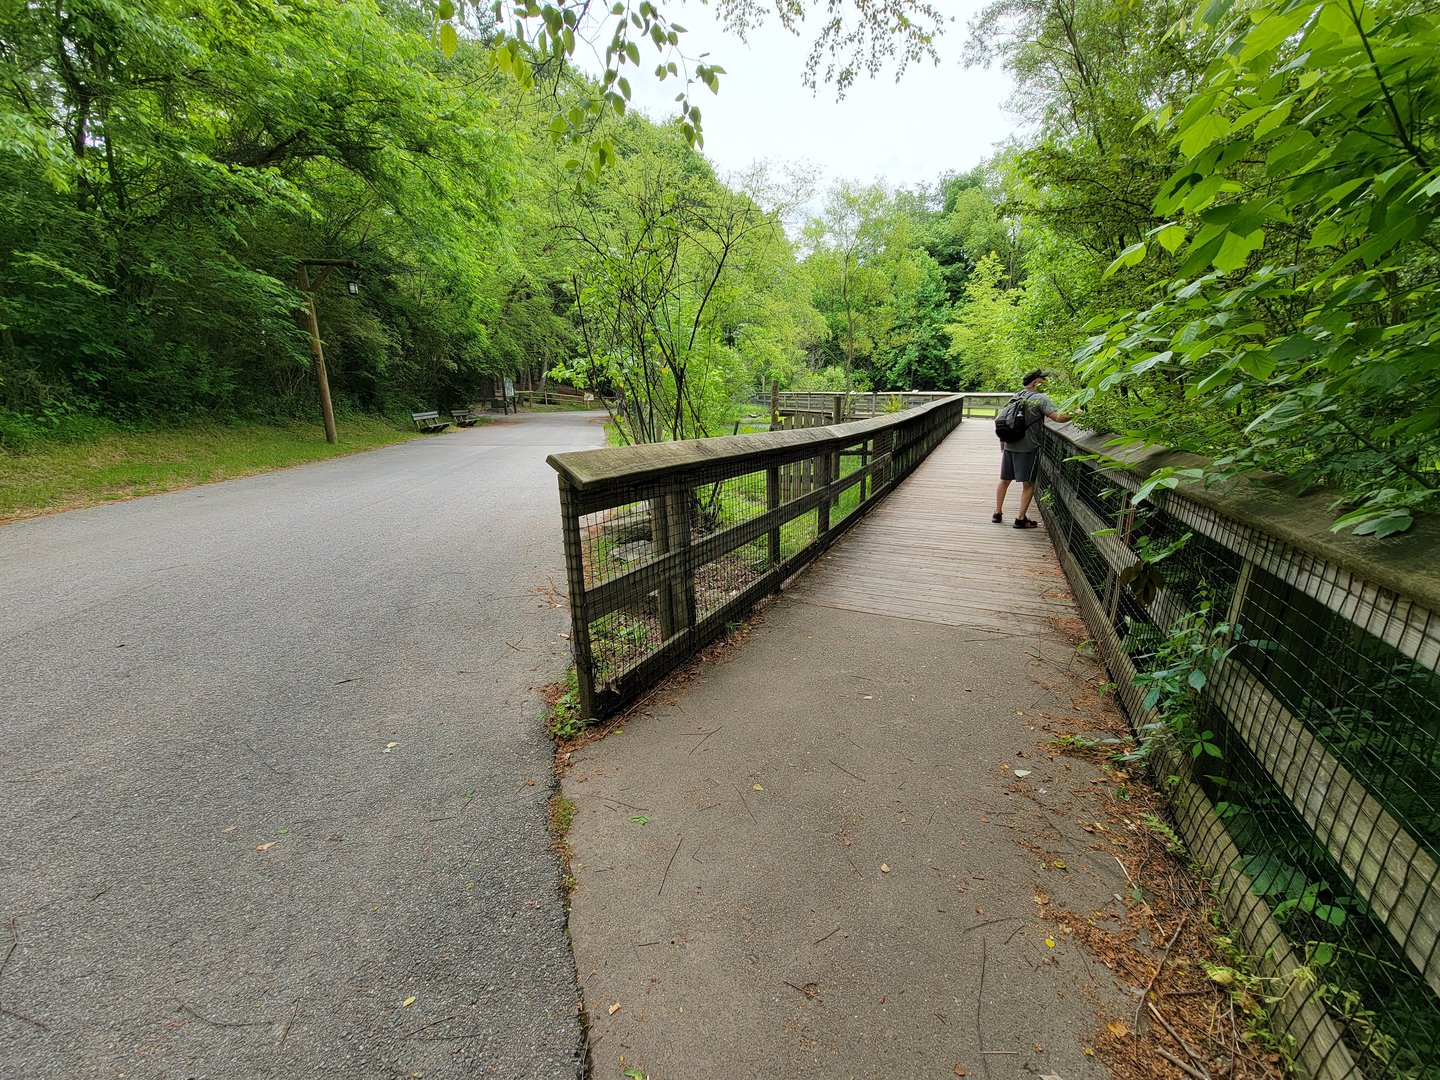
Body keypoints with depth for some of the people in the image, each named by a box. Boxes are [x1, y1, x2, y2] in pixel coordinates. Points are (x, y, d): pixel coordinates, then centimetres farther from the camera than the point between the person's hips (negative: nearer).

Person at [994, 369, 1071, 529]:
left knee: (1005, 480, 15)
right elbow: (1058, 417, -19)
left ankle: (997, 513, 19)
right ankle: (1021, 519, 2)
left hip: (1009, 445, 6)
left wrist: (1002, 441, 23)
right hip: (1028, 447, -6)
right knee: (1028, 483, 2)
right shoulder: (1040, 399, -7)